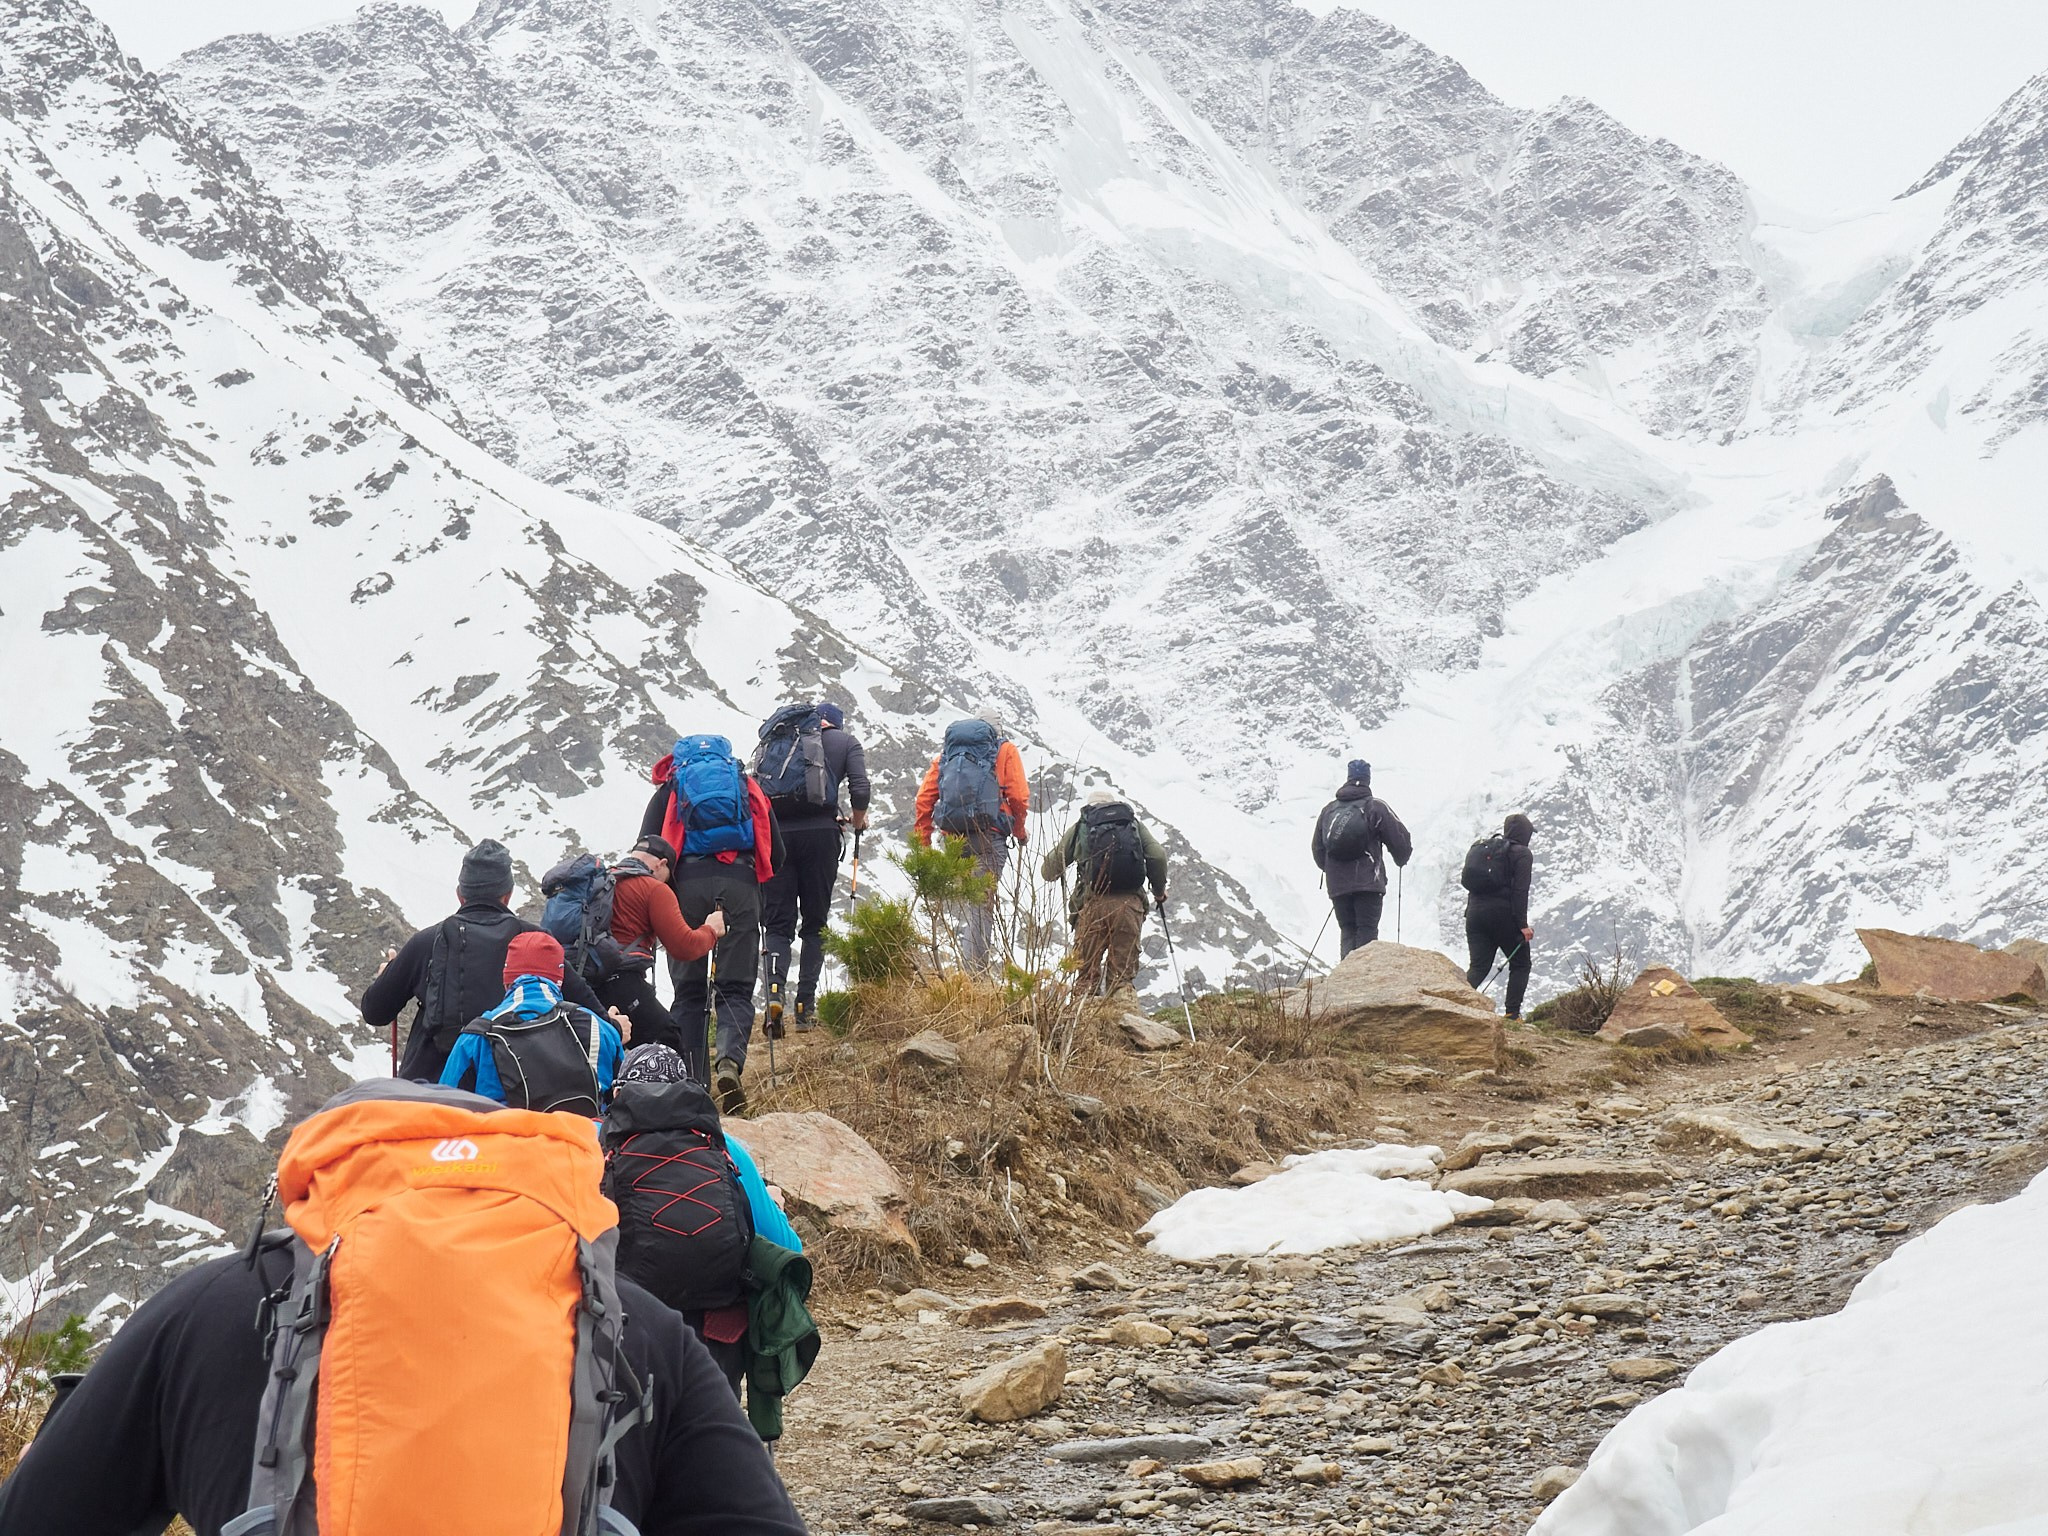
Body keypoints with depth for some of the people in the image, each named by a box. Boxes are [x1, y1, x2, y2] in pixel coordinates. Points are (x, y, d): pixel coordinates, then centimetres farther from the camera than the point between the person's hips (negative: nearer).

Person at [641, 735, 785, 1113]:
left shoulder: (669, 788, 21)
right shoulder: (748, 786, 24)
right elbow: (776, 853, 20)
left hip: (688, 883, 0)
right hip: (740, 883, 0)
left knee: (689, 990, 8)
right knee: (736, 989, 1)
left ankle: (693, 1082, 1)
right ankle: (730, 1061, -25)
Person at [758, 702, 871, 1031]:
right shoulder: (846, 742, 11)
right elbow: (861, 791, -1)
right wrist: (857, 820, 18)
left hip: (775, 831, 1)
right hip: (819, 830, -1)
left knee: (776, 922, 5)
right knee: (815, 922, 10)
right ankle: (805, 1005, 4)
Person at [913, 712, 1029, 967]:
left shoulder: (947, 753, 20)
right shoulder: (1004, 750, 9)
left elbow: (924, 798, 12)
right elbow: (1019, 796, -1)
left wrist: (923, 842, 15)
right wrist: (1020, 831, 15)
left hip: (953, 838, 4)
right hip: (989, 836, -4)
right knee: (982, 904, -6)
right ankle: (974, 966, -15)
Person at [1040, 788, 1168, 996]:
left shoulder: (1079, 828, 16)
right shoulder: (1135, 825, 19)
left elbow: (1049, 871, 17)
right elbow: (1158, 856, 5)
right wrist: (1159, 890, 20)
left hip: (1093, 903, -1)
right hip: (1130, 904, 1)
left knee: (1087, 971, 4)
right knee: (1123, 972, 5)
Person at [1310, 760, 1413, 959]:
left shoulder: (1329, 810, 11)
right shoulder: (1376, 807, -4)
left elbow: (1316, 847, 17)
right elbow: (1399, 838, -3)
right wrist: (1402, 860, 19)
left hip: (1337, 885, 4)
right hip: (1368, 883, -4)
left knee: (1347, 931, 10)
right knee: (1367, 930, -4)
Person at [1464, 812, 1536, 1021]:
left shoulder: (1481, 848, 17)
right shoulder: (1522, 854, -3)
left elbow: (1471, 885, 16)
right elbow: (1520, 891, -12)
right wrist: (1522, 924, -13)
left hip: (1476, 913, 5)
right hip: (1504, 916, -5)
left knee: (1479, 966, 4)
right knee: (1520, 964, 10)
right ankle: (1512, 1014, -1)